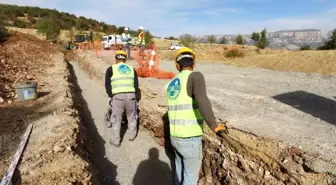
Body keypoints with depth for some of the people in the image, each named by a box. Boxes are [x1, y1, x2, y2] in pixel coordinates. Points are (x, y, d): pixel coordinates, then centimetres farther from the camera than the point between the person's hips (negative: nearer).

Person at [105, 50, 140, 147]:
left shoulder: (111, 69, 12)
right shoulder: (132, 69, 19)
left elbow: (107, 84, 5)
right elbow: (136, 85, 14)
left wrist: (111, 96, 15)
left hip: (117, 96, -2)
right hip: (131, 95, 2)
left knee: (116, 119, 10)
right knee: (132, 116, 20)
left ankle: (116, 140, 20)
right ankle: (132, 135, 36)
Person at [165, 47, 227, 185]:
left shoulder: (170, 85, 8)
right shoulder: (195, 76, -14)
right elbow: (202, 100, -34)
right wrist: (214, 126, -24)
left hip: (175, 137, 7)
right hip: (190, 139, -6)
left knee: (180, 167, 31)